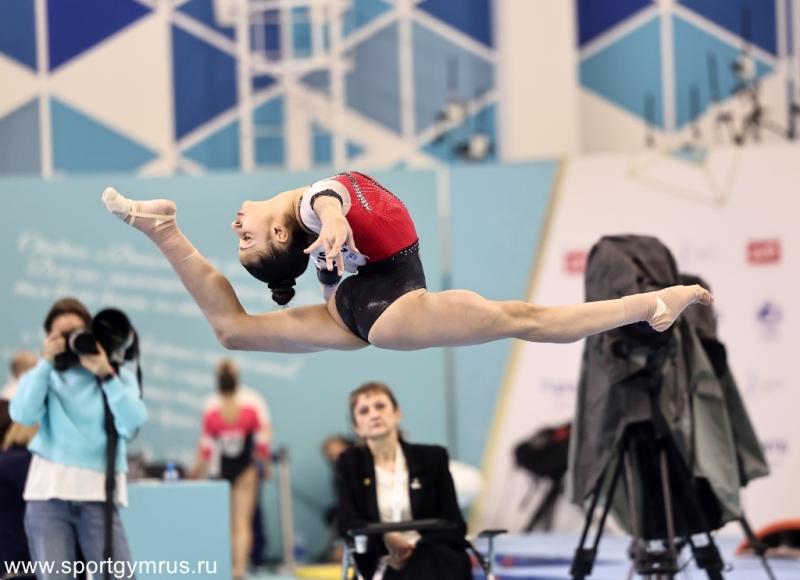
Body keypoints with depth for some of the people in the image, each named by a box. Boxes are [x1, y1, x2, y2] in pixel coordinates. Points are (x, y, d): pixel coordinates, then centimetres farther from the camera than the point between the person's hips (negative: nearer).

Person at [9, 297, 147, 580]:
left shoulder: (119, 377, 11)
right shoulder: (44, 376, 13)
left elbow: (132, 421, -6)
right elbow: (23, 414, -6)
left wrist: (106, 375, -13)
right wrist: (46, 363, -6)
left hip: (98, 493, 0)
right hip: (49, 491, 0)